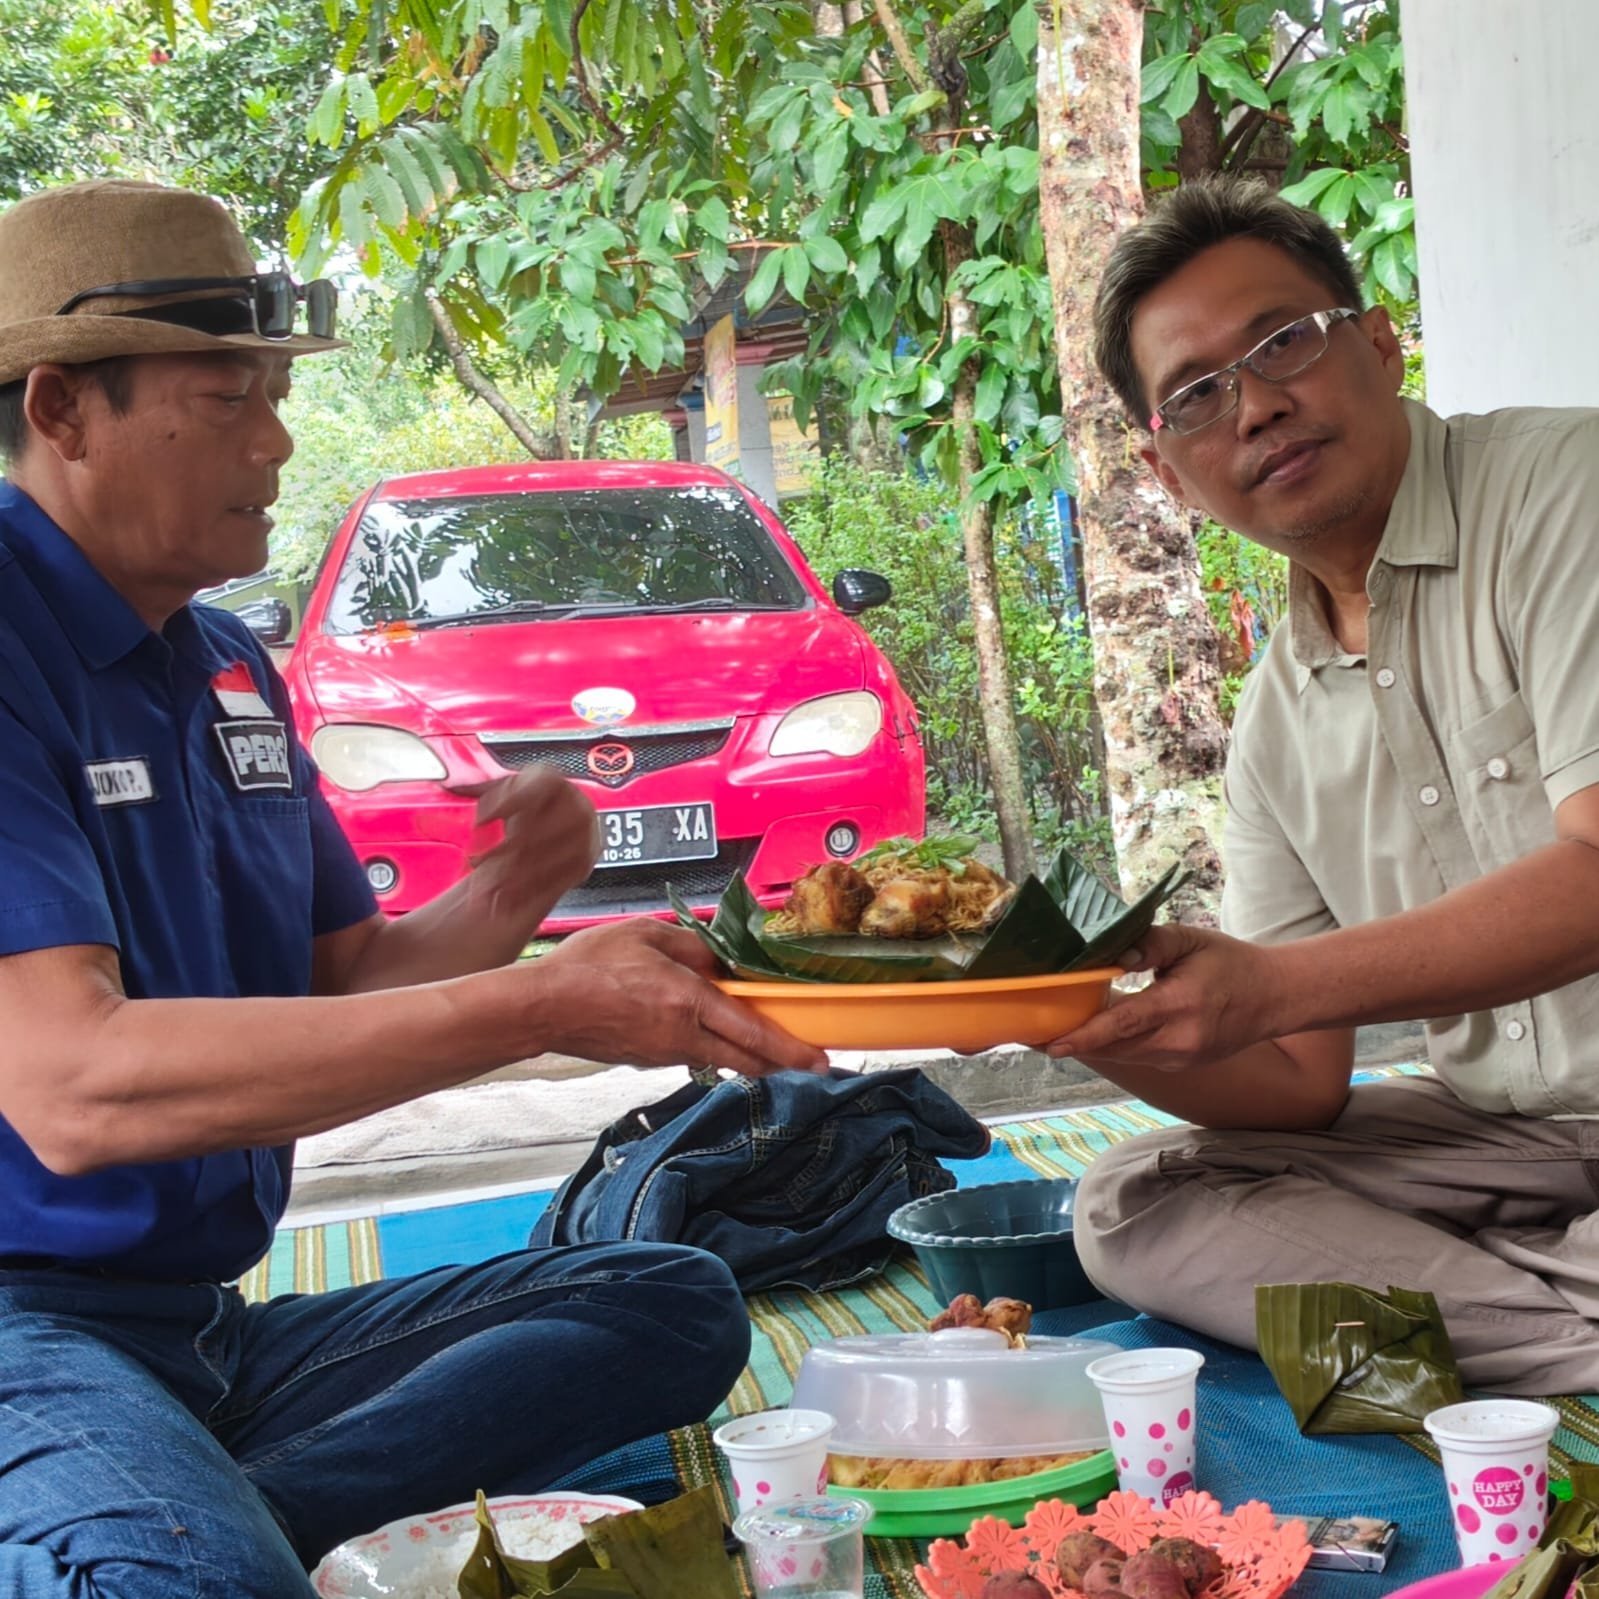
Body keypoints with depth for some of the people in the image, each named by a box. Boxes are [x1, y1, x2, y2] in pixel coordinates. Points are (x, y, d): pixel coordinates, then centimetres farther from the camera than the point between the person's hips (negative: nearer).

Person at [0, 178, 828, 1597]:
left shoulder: (227, 667, 15)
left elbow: (343, 991, 19)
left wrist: (502, 906, -5)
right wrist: (543, 1009, -27)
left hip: (212, 1323, 10)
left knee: (677, 1303, -4)